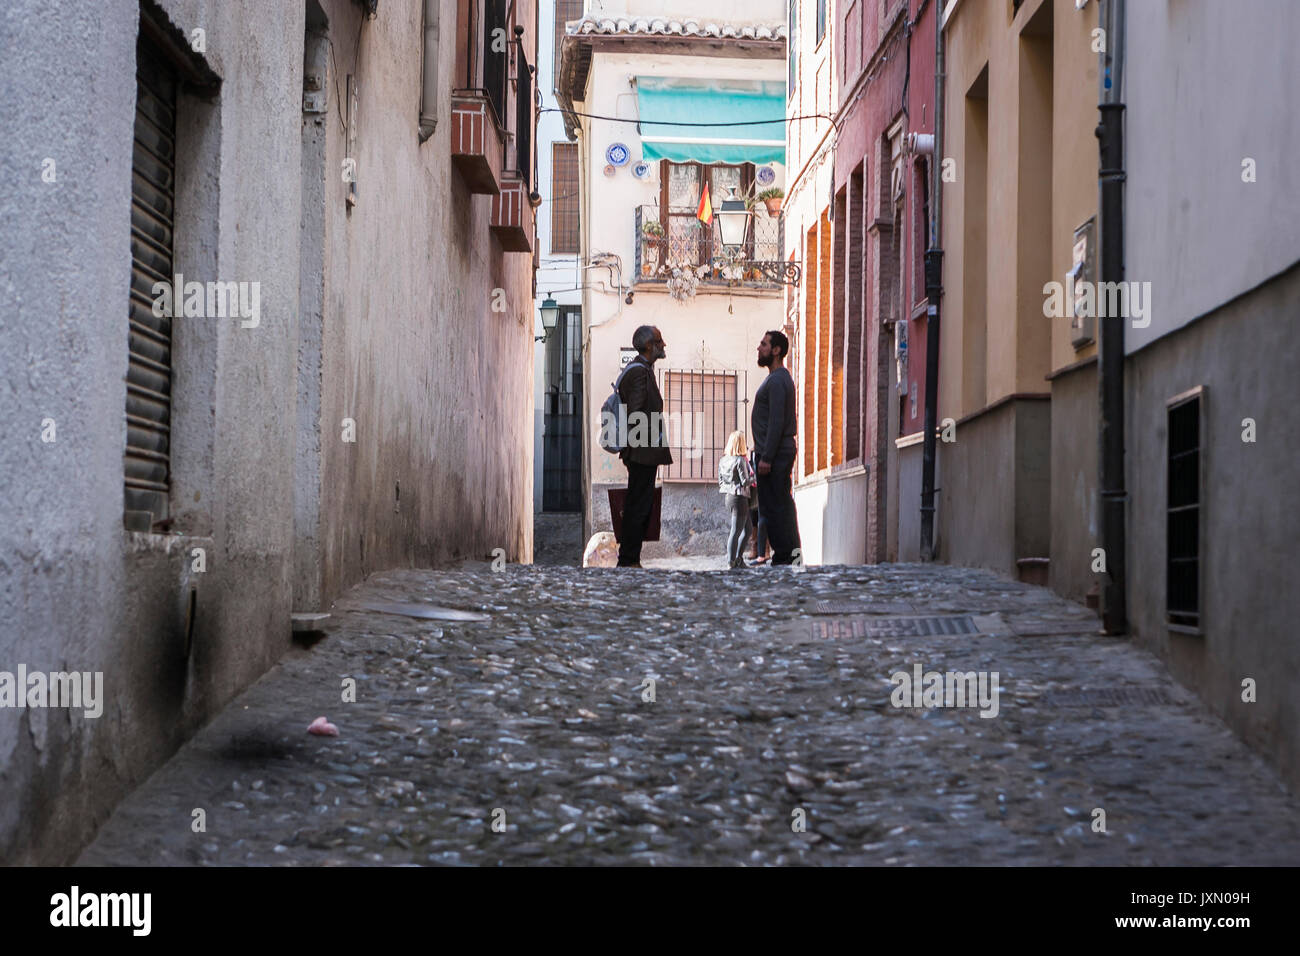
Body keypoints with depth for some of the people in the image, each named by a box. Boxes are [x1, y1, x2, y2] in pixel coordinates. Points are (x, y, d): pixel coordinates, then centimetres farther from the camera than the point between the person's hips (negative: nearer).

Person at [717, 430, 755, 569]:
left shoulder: (722, 460, 7)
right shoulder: (740, 460, -15)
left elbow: (720, 482, 12)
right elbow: (745, 482, -16)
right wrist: (753, 476, 1)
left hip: (729, 496, 8)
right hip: (739, 498, -8)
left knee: (747, 530, 17)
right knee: (736, 531, -2)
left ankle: (739, 558, 18)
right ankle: (731, 561, 1)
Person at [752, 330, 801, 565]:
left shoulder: (777, 381, -14)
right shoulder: (781, 378, 20)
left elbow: (776, 422, -20)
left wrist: (766, 457, -22)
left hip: (774, 455, -11)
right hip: (782, 453, 11)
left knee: (773, 506, -9)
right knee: (782, 506, 11)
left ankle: (783, 556, -9)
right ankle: (790, 554, 12)